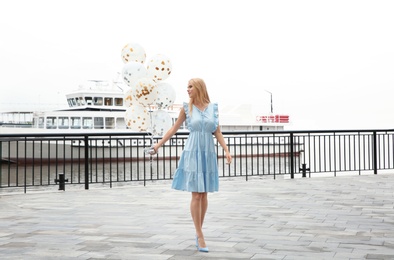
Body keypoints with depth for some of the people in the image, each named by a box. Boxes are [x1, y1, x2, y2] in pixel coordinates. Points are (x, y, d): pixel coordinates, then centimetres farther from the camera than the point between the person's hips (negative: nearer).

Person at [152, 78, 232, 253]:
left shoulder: (213, 108, 5)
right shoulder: (186, 107, 1)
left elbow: (218, 133, 6)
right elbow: (174, 129, 7)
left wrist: (226, 151, -5)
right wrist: (158, 144, 4)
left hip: (208, 154, 2)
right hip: (192, 153, -2)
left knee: (204, 194, 7)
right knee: (196, 195, -5)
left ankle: (198, 233, 20)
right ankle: (200, 236, 1)